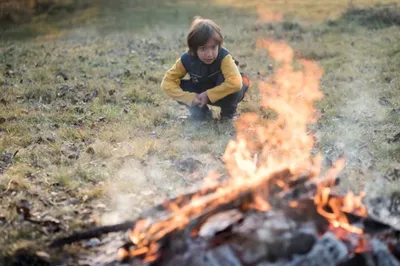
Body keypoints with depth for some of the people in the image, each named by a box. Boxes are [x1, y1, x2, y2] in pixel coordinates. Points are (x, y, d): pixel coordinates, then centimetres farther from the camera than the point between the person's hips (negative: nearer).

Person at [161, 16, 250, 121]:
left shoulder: (223, 56, -33)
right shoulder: (187, 59, -22)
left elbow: (236, 82, -48)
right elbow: (167, 82, -20)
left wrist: (209, 95, -39)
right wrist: (190, 98, -31)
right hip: (202, 95, 4)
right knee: (179, 87, -22)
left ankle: (229, 113, -7)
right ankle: (202, 113, 2)